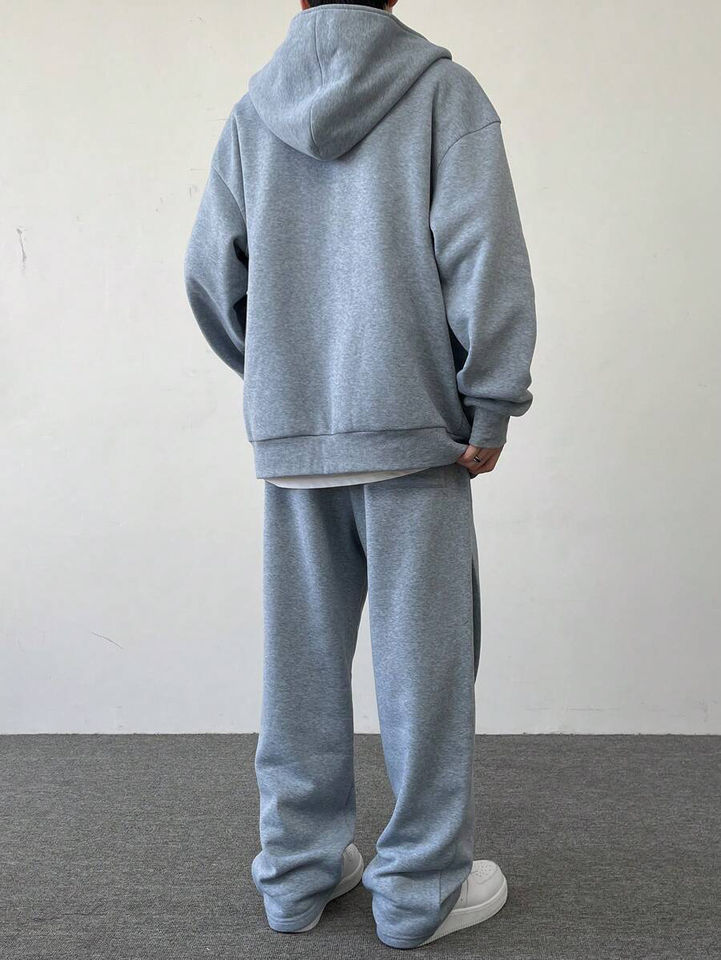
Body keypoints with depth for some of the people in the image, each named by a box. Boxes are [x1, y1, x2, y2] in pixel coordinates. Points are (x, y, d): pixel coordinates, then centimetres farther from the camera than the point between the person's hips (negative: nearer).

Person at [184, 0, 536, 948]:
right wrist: (491, 405, -6)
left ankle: (298, 869, 26)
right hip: (413, 428, -4)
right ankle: (422, 887, 17)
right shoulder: (443, 89, -1)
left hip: (289, 438, 4)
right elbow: (482, 253, -11)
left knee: (301, 661, 12)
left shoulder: (251, 111, 10)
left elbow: (210, 275, 8)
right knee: (422, 661, 5)